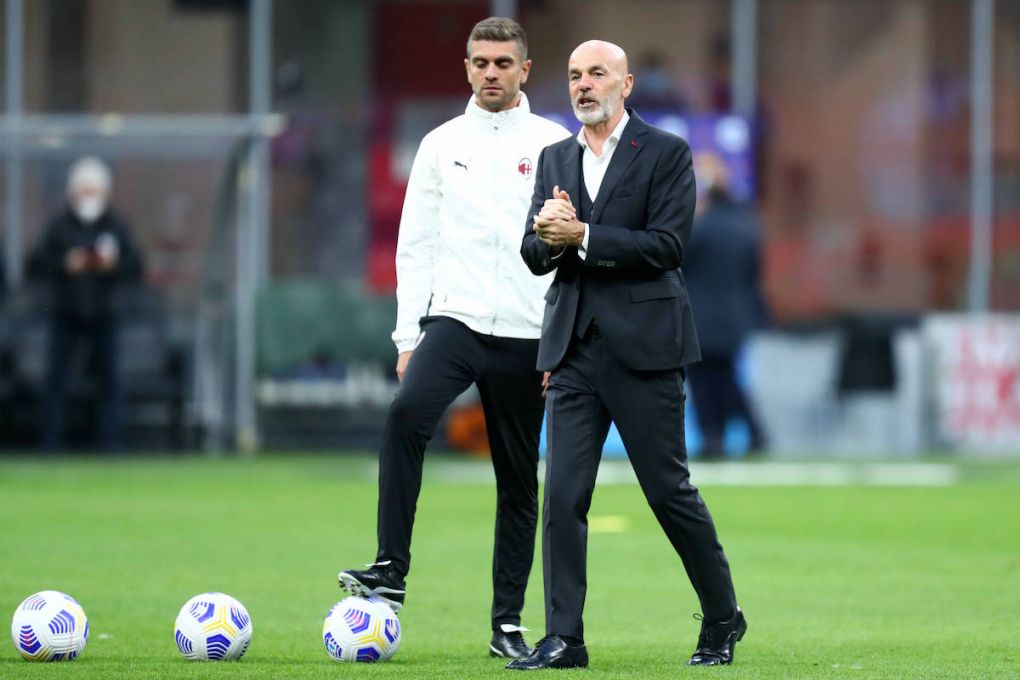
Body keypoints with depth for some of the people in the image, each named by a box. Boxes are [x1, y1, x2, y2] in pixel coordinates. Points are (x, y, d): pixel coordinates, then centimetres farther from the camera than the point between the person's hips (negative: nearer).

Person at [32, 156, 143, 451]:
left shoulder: (117, 227, 3)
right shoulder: (59, 226, 1)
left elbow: (135, 269, 0)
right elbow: (39, 261, -3)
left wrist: (114, 264, -19)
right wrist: (65, 265, -19)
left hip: (103, 315, 1)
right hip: (66, 315, -1)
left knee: (109, 379, 1)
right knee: (56, 377, -3)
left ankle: (111, 442, 6)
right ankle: (50, 443, 0)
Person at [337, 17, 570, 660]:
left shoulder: (554, 145, 3)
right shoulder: (442, 144, 9)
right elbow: (415, 245, 10)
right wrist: (407, 335, 3)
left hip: (526, 336, 0)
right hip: (453, 319, 1)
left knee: (519, 482, 4)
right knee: (406, 414, -27)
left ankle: (508, 623, 13)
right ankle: (391, 570, -24)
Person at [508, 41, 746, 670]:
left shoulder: (666, 153, -2)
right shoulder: (556, 158, 15)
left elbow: (667, 245, -12)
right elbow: (535, 252, 11)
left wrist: (582, 235, -17)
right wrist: (550, 234, -12)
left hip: (642, 346, -5)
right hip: (575, 349, 5)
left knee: (670, 490, 1)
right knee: (563, 494, -4)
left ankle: (723, 620, 18)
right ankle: (564, 638, -2)